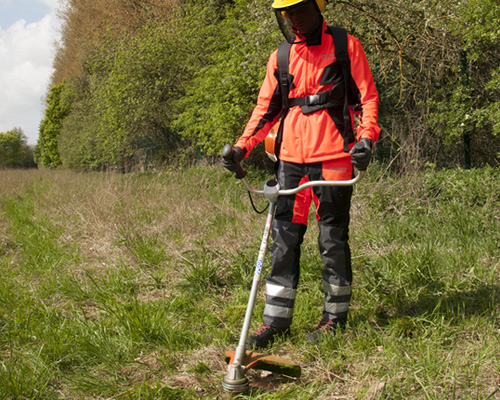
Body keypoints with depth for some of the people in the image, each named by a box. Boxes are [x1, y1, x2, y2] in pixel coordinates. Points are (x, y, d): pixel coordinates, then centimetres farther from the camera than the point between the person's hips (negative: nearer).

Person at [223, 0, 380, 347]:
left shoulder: (346, 47, 3)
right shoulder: (280, 58, 14)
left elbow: (368, 97, 1)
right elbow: (266, 109, 16)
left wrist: (366, 137, -16)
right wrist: (242, 147, 4)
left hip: (333, 158, -4)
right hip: (291, 158, 4)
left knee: (333, 239, 3)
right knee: (284, 237, 3)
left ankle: (335, 316, 16)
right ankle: (276, 319, 9)